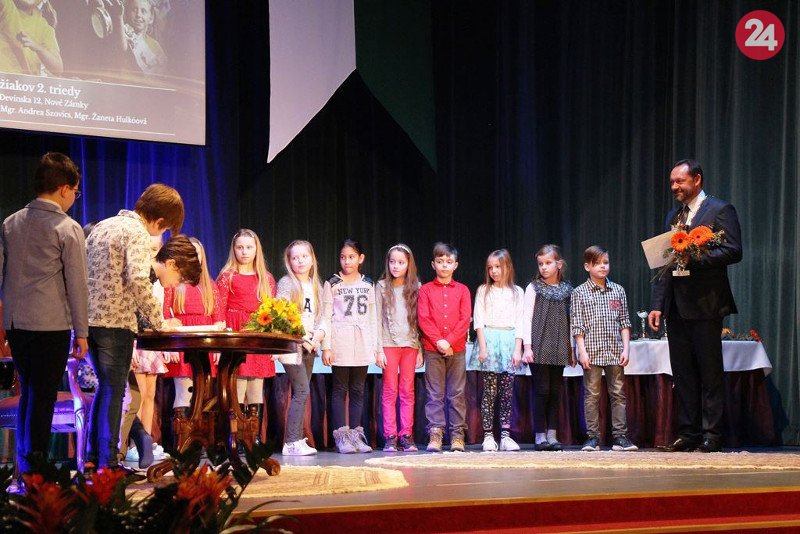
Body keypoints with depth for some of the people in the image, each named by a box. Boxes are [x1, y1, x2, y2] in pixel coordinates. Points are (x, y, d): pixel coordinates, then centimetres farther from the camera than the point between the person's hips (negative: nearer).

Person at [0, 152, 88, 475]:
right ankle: (34, 466, 3)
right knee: (43, 397, 0)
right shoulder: (67, 229, -8)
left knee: (28, 393, 16)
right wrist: (81, 333, -2)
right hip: (51, 325, -6)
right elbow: (77, 285, -8)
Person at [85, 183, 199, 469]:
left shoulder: (103, 225, 16)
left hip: (89, 318, 8)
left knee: (105, 387, 17)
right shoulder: (137, 233, -11)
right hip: (115, 322, -8)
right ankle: (108, 464, 2)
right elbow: (138, 280, -24)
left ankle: (93, 458, 21)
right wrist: (159, 322, -15)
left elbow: (86, 269, 20)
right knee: (114, 392, -1)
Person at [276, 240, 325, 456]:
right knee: (302, 391, -13)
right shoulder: (286, 284, -4)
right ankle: (292, 442, -12)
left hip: (309, 346, 7)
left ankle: (297, 439, 11)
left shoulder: (316, 286, 16)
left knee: (302, 394, 7)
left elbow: (320, 316, 14)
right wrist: (302, 338, -15)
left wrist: (319, 334, -6)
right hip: (291, 344, -7)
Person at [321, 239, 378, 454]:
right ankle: (341, 436, 1)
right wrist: (326, 347, -8)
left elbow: (372, 318, 14)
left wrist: (375, 347, 10)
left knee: (358, 390, 4)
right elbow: (326, 317, -1)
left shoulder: (368, 284, 12)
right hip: (340, 340, -3)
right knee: (340, 389, -2)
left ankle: (356, 434, 9)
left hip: (363, 342, 3)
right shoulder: (332, 283, 2)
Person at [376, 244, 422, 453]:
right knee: (390, 391, -2)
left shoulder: (416, 288, 8)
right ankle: (390, 437, 1)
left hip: (410, 344, 1)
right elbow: (377, 320, 1)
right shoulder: (382, 287, 4)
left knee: (407, 392, 2)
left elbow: (419, 320, 8)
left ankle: (406, 436, 6)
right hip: (389, 343, -1)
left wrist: (420, 349, 3)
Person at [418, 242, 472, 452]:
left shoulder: (462, 290, 9)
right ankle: (435, 434, 3)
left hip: (457, 348, 1)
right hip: (432, 349, -1)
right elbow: (423, 319, -2)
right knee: (435, 394, 0)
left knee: (457, 394, 2)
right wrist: (438, 341, -13)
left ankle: (457, 435, 7)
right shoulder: (426, 290, 7)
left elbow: (465, 320, 0)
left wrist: (449, 341, -12)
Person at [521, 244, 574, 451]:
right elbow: (527, 318, -2)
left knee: (556, 391, 4)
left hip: (559, 348, 3)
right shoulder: (534, 288, 1)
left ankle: (552, 434, 9)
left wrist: (571, 348, 11)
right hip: (539, 347, -3)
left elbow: (569, 321, 13)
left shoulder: (566, 289, 10)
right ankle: (540, 435, 2)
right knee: (542, 390, -4)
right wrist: (527, 347, -9)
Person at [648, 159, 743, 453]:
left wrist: (694, 258, -21)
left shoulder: (720, 210, -2)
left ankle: (712, 434, 4)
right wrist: (657, 305, 9)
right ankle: (689, 432, 15)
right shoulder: (672, 216, 18)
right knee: (683, 373, 8)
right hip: (676, 305, 7)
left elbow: (733, 251, -12)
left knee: (710, 373, -1)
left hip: (705, 304, -7)